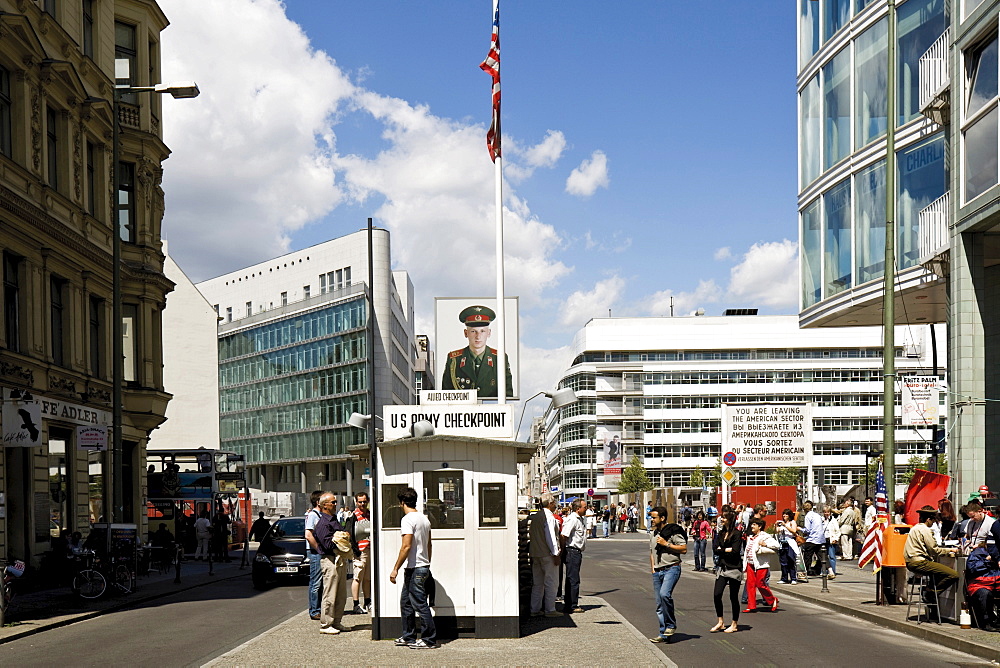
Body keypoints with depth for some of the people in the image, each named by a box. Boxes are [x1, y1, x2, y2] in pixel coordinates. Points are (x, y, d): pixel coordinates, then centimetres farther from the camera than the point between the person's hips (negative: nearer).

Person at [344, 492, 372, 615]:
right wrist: (355, 549, -15)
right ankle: (356, 605, -5)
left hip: (370, 550, 7)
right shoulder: (353, 517, -5)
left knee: (368, 578, 13)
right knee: (357, 578, -7)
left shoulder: (370, 515, 15)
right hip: (359, 551, -7)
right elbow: (347, 534, -10)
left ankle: (368, 603, 21)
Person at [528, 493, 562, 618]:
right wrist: (555, 554, -15)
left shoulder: (534, 516, 11)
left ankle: (535, 609, 14)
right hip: (547, 555, -8)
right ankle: (550, 610, 0)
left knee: (537, 583, 12)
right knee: (550, 583, -2)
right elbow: (550, 537, -19)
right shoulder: (549, 516, -14)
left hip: (535, 554, 8)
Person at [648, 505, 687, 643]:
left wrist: (666, 544, -14)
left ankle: (671, 625, -12)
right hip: (657, 571, 8)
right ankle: (664, 634, 11)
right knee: (659, 604, 5)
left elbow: (684, 549, -11)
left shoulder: (673, 531, -6)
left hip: (671, 568, -8)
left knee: (665, 594, -29)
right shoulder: (653, 534, 19)